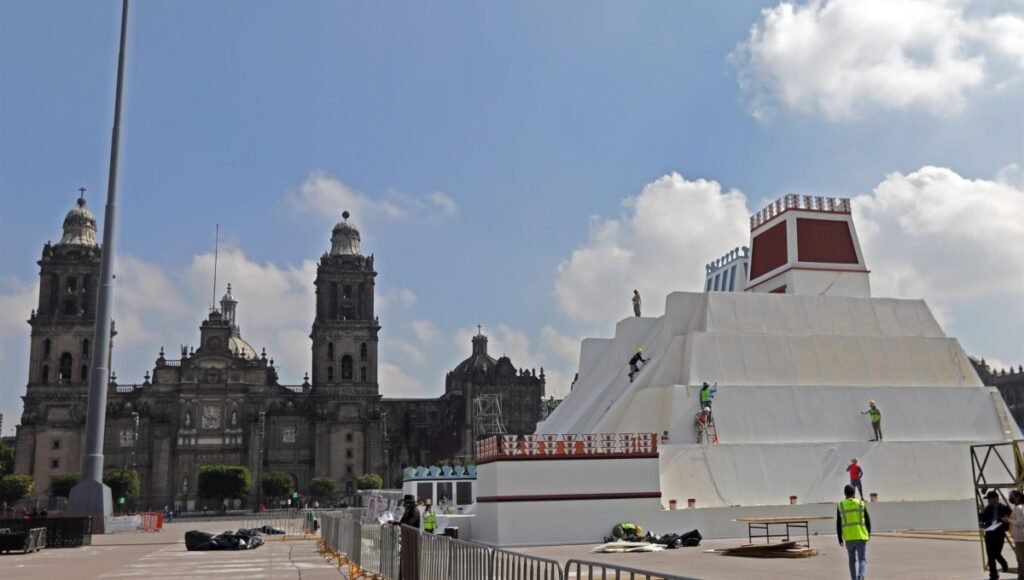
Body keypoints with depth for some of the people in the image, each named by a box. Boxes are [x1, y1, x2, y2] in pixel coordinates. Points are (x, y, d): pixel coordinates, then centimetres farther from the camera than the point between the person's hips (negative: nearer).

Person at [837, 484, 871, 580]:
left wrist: (840, 539, 5)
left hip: (849, 538, 1)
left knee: (852, 559, 18)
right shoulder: (861, 504, 0)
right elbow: (867, 520, 3)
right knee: (862, 560, 1)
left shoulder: (840, 506, 0)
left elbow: (838, 524, -1)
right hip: (861, 536, -1)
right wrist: (868, 534, 17)